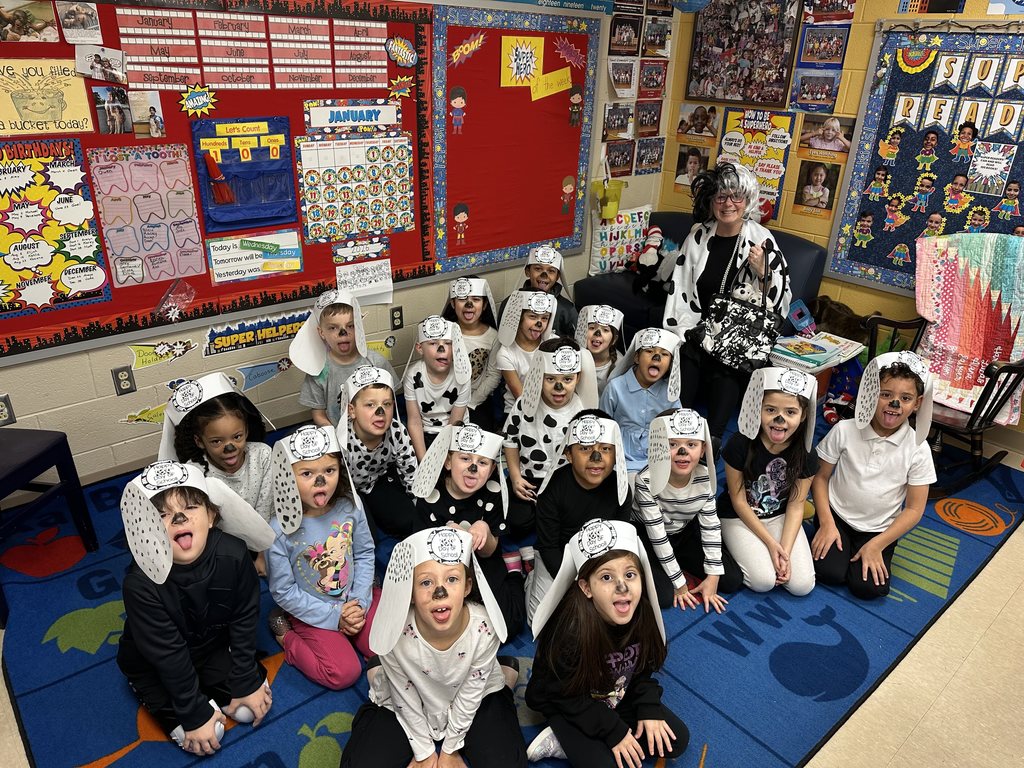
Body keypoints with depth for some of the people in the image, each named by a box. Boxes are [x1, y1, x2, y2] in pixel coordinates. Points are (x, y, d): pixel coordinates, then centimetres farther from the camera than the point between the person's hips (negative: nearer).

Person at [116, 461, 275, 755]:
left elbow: (244, 620, -15)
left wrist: (246, 682, -8)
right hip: (156, 666, -3)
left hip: (213, 647, 3)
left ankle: (209, 690, 20)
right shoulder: (141, 584, -35)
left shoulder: (232, 555, -29)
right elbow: (168, 656, -26)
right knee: (196, 738, -9)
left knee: (250, 708, -4)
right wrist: (194, 714, -18)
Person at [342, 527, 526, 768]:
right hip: (408, 703, 0)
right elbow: (406, 700, -16)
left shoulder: (483, 629, -33)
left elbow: (470, 695, -15)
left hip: (473, 701, 0)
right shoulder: (395, 633, -34)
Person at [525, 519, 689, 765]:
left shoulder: (642, 614, -20)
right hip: (566, 707, -6)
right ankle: (562, 738, 3)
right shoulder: (570, 631, -36)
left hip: (619, 697, 6)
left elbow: (644, 669, -2)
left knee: (677, 740, 0)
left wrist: (650, 710, -13)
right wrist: (613, 731, -19)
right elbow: (568, 696, -21)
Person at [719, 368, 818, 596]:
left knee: (802, 584, -10)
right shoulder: (740, 444, -25)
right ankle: (737, 547, 10)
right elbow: (739, 501, -16)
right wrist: (770, 543, -17)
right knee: (763, 581, -20)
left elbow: (796, 505, -8)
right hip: (739, 517, -3)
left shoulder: (805, 455, -15)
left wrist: (785, 550, -19)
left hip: (780, 516, 3)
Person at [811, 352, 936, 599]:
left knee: (868, 587, -17)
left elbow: (914, 509, -7)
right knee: (829, 572, -20)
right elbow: (820, 477, -4)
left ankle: (871, 551, 12)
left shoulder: (918, 449, -12)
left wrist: (877, 545, -13)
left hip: (879, 528, 1)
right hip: (837, 514, 0)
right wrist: (827, 524, -13)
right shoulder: (844, 431, -14)